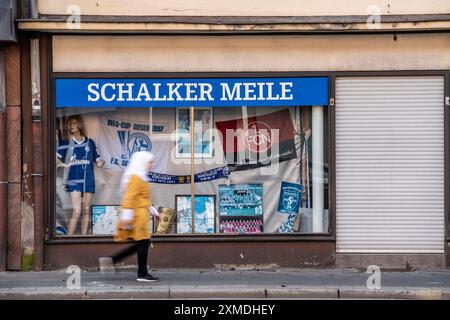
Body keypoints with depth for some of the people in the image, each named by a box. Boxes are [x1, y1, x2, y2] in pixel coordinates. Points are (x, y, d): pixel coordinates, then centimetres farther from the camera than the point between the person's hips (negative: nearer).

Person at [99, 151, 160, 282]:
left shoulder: (140, 177, 20)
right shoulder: (135, 177, -13)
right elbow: (130, 197, -19)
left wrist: (153, 211, 27)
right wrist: (127, 216, -23)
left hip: (140, 215, 10)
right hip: (138, 215, -10)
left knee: (140, 244, 10)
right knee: (143, 242, -6)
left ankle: (110, 260, 10)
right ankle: (142, 274, 0)